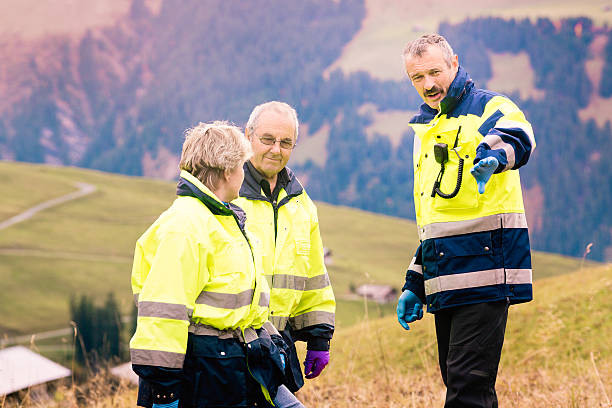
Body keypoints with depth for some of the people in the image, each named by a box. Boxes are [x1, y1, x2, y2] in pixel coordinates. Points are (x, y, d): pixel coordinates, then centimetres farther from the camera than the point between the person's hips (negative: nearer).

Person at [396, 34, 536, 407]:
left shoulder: (490, 108, -3)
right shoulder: (426, 128, 21)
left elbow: (519, 136, -29)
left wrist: (496, 151, -53)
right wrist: (414, 285, 23)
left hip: (484, 271, -8)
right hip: (444, 284, 8)